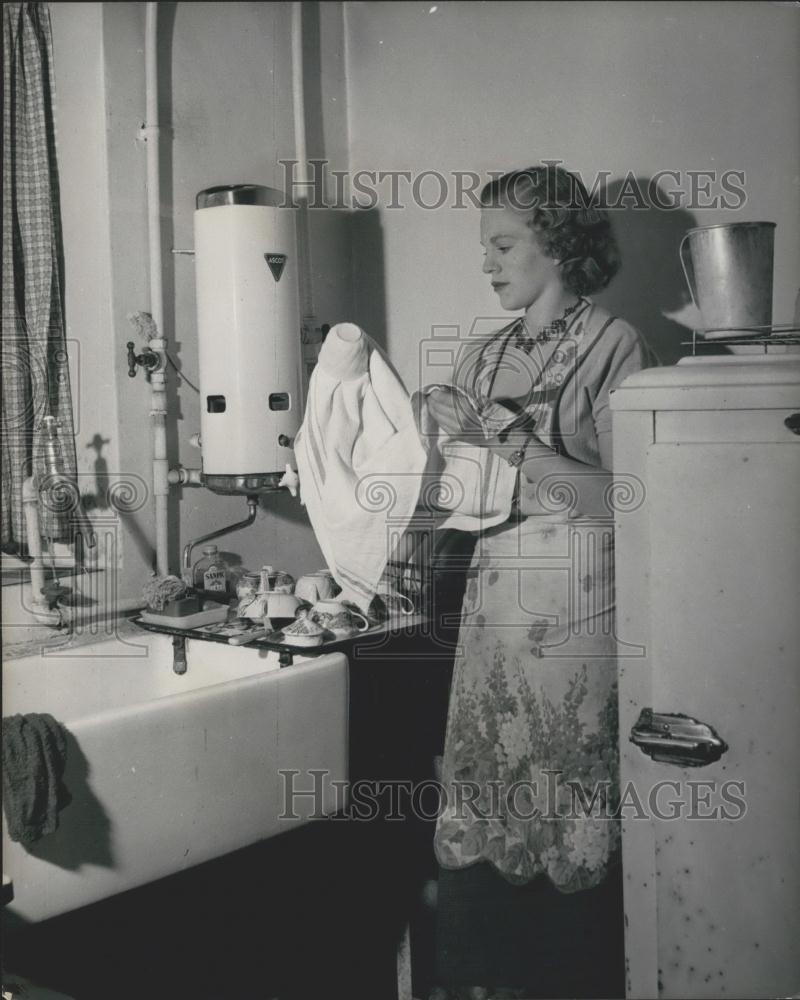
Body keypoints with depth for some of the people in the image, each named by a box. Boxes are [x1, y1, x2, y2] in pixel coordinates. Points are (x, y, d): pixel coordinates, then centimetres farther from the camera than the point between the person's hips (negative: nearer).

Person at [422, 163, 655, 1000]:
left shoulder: (614, 347, -3)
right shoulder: (482, 358, 13)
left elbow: (620, 499, -11)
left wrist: (509, 438, -15)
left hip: (575, 604, -5)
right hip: (493, 601, 5)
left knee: (569, 808, 0)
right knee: (477, 805, 5)